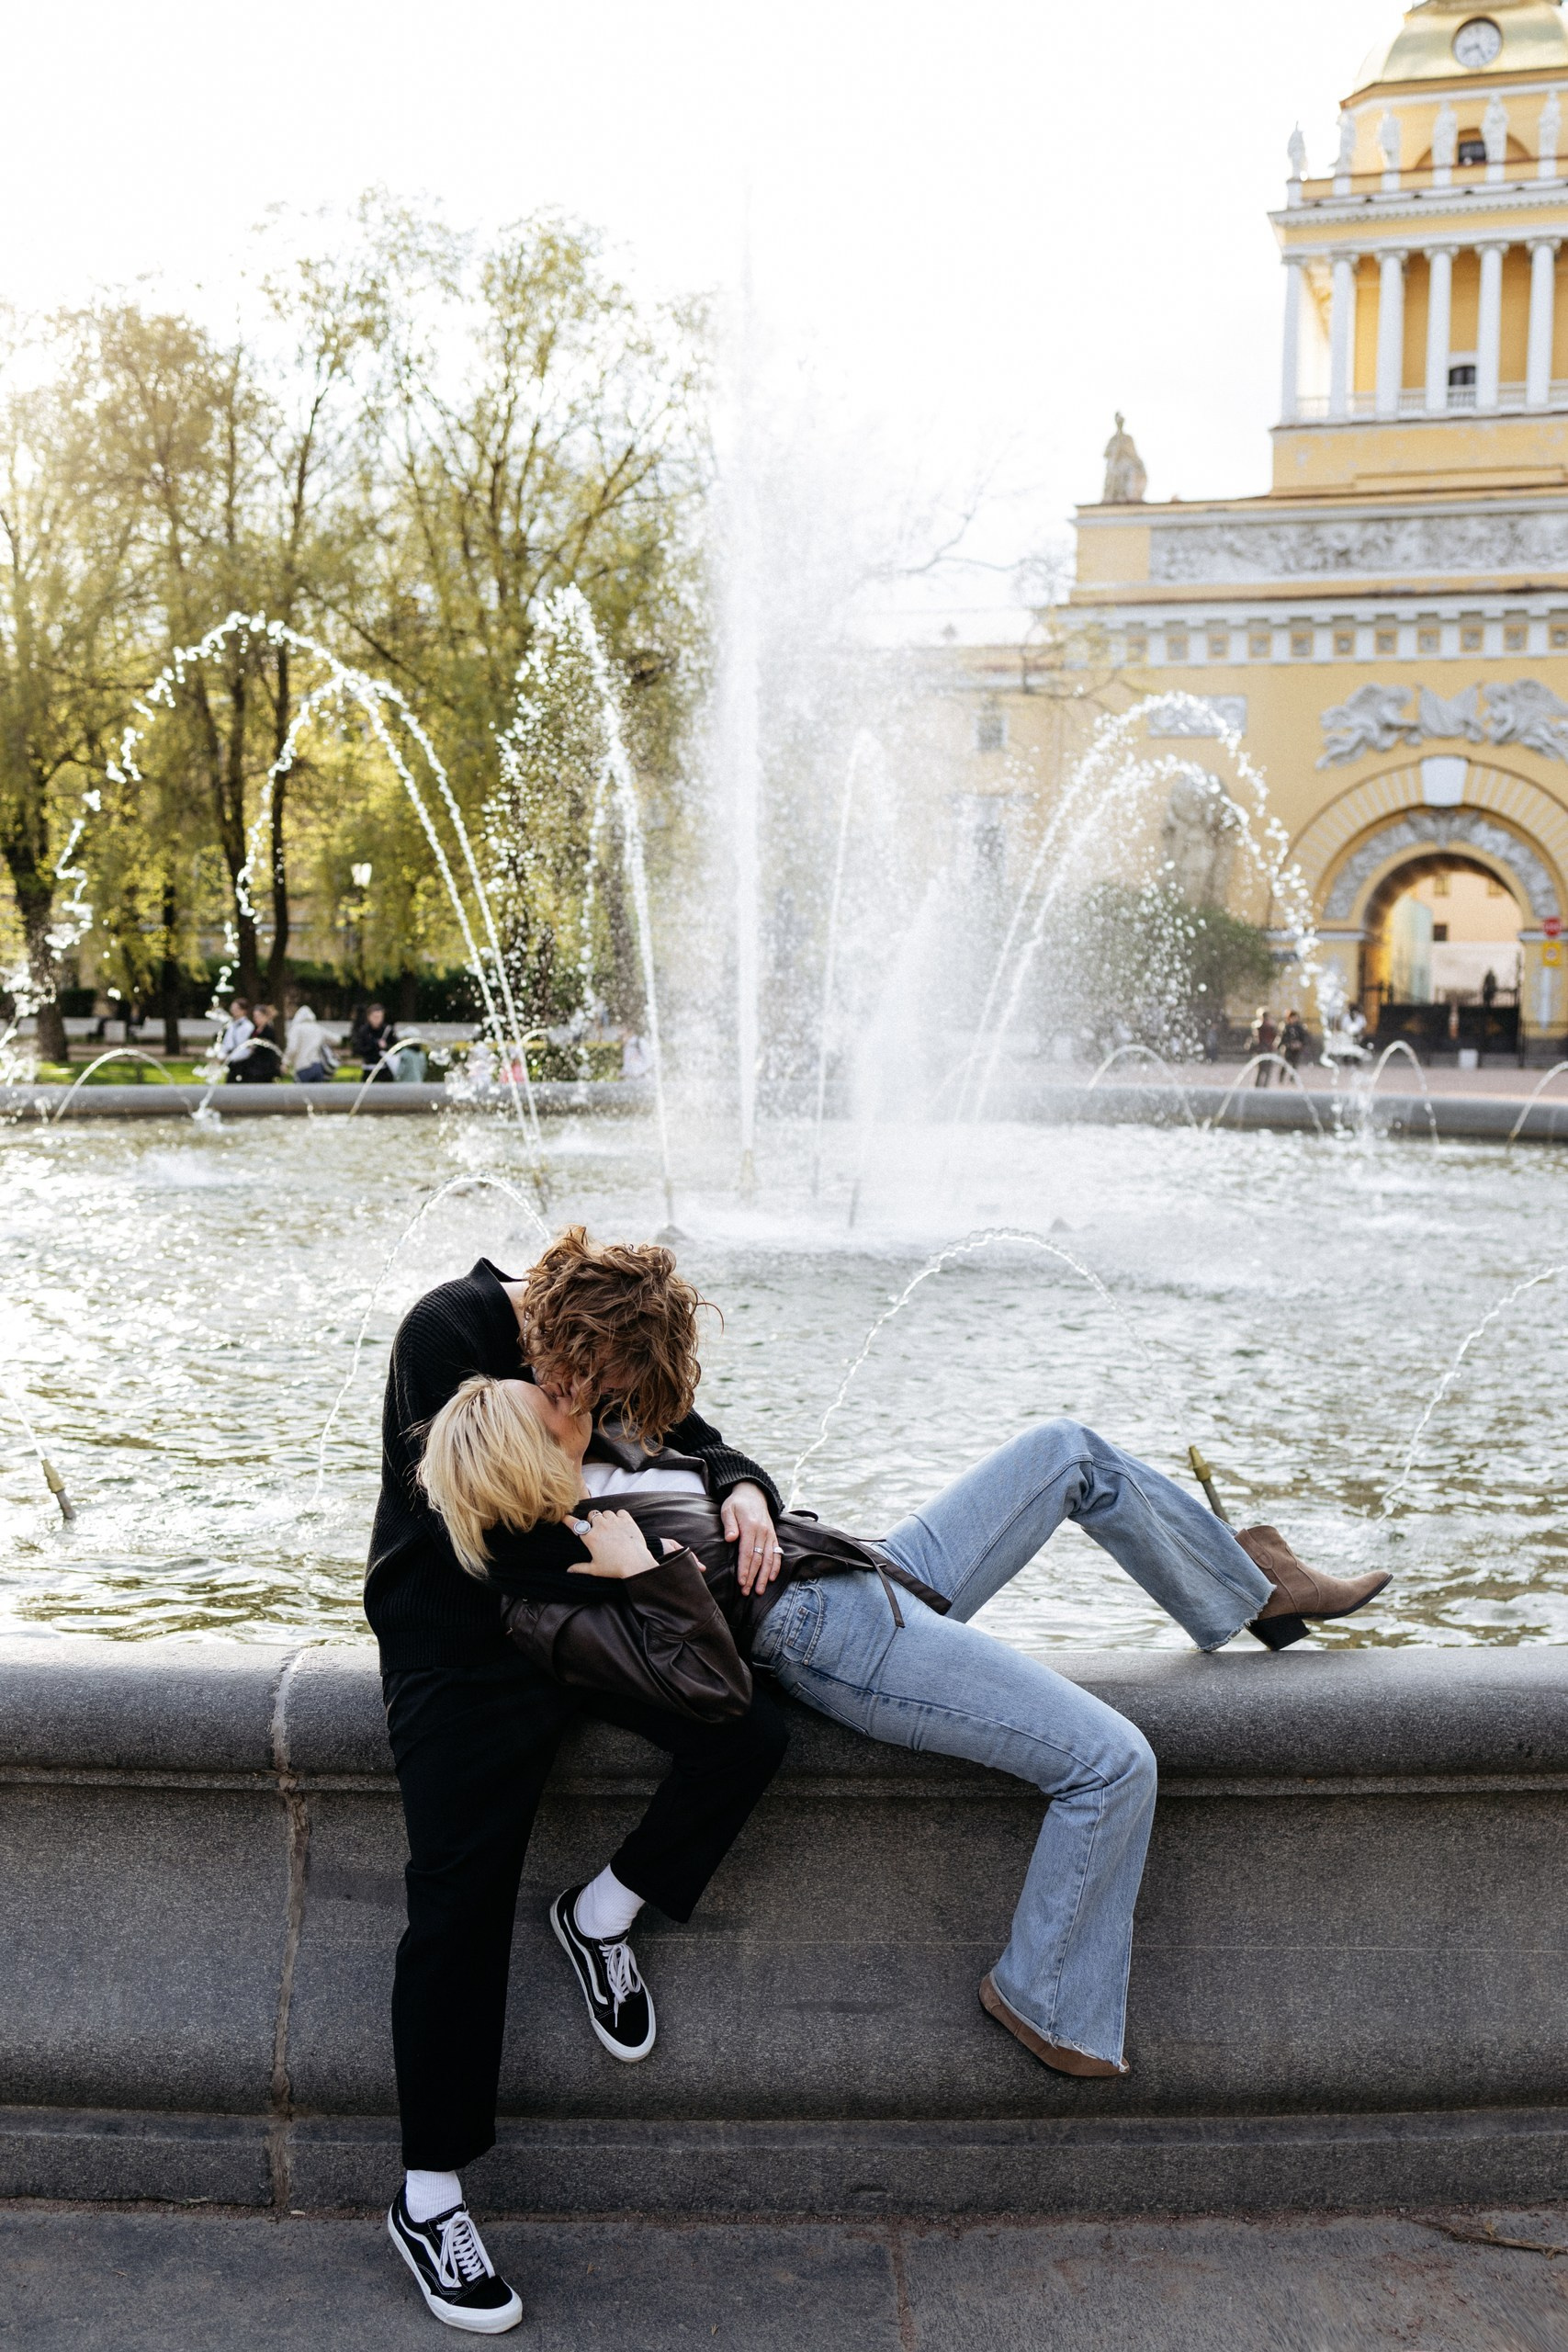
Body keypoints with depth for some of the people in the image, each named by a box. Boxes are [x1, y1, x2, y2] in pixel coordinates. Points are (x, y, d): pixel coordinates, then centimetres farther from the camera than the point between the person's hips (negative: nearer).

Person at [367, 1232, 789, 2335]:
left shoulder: (614, 1359, 1)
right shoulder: (449, 1332, -17)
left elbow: (696, 1441, 13)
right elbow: (459, 1521, -20)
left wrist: (744, 1490, -10)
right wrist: (592, 1546, -27)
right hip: (460, 1632, -6)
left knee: (749, 1733, -15)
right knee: (461, 1902, -11)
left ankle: (604, 1912, 9)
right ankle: (428, 2200, 3)